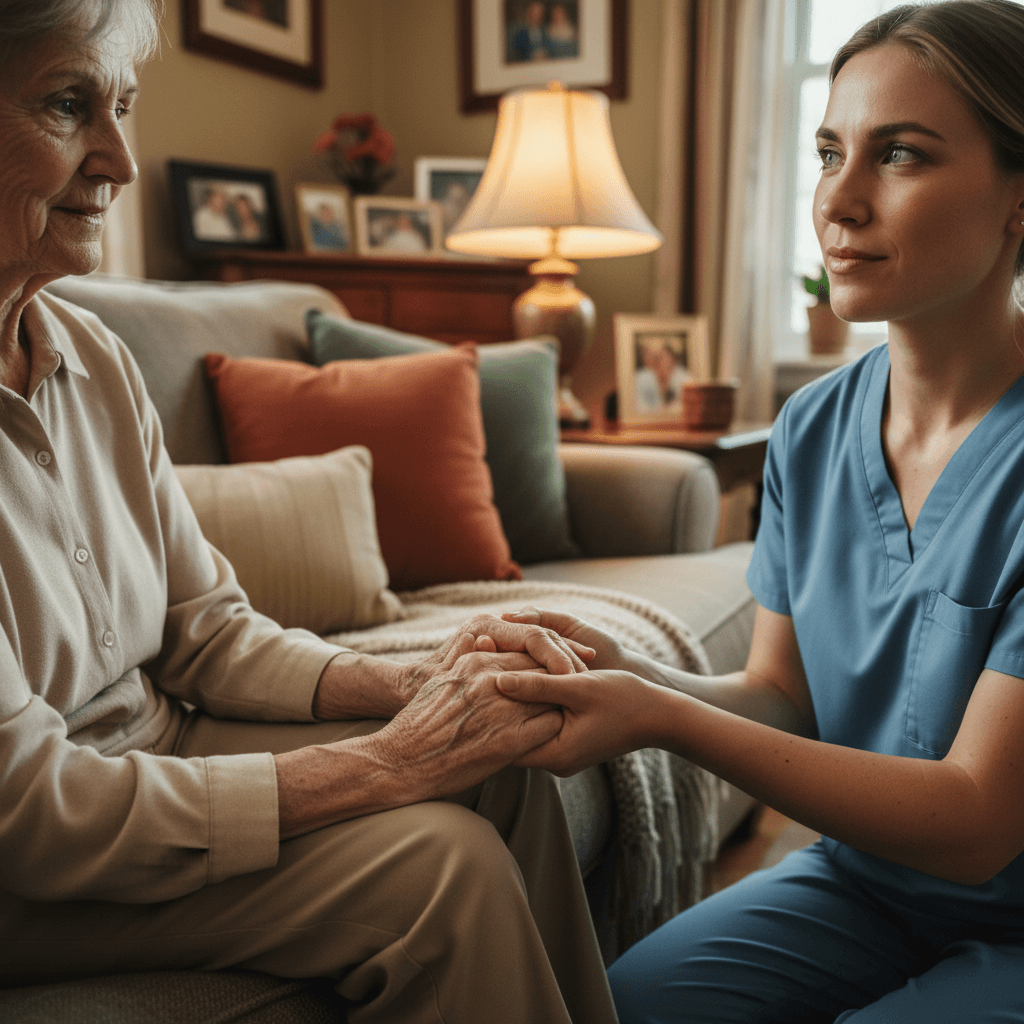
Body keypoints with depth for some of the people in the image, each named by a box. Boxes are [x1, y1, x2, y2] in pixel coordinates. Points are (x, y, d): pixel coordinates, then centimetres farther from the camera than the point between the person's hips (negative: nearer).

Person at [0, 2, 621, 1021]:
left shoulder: (93, 356, 1)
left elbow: (209, 631, 4)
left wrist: (401, 687, -14)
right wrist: (388, 763, -24)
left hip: (153, 740, 7)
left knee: (499, 764, -6)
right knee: (438, 855, -20)